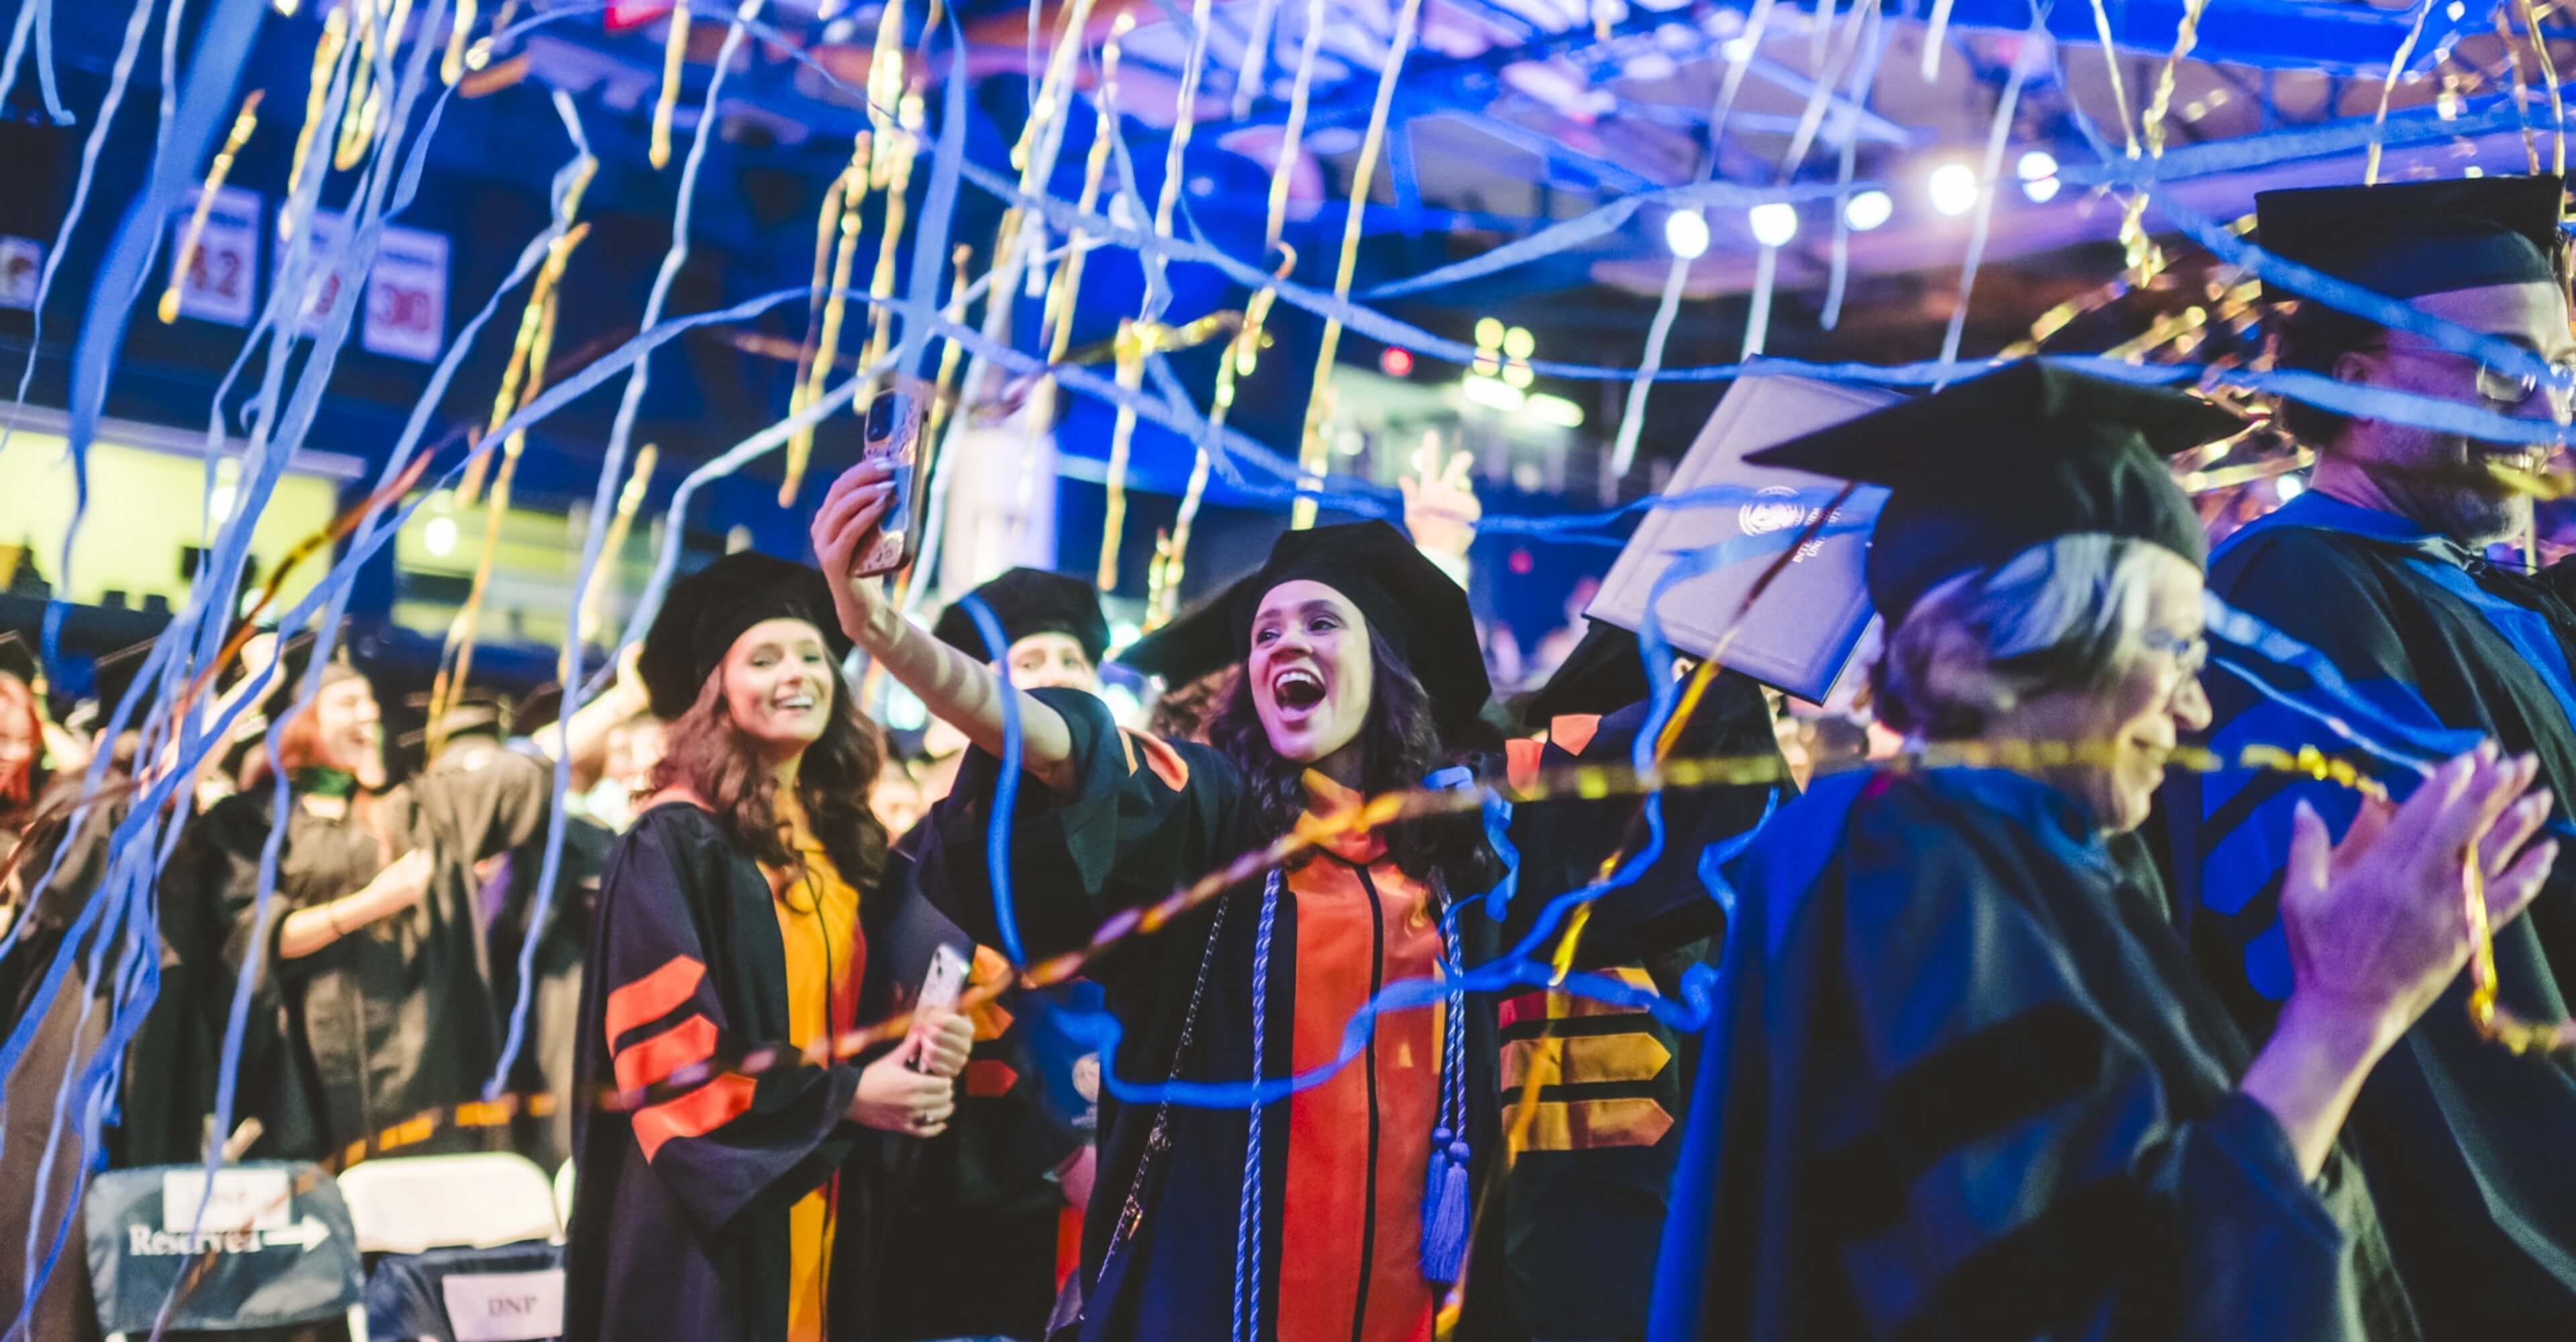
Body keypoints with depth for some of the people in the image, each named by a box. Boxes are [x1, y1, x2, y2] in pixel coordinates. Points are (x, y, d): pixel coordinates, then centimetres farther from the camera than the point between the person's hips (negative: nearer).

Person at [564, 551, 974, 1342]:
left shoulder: (846, 842, 9)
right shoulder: (675, 841, -11)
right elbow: (661, 1037, -17)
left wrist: (921, 1048, -8)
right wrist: (840, 1094, -21)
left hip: (826, 1209, 6)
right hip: (713, 1211, -6)